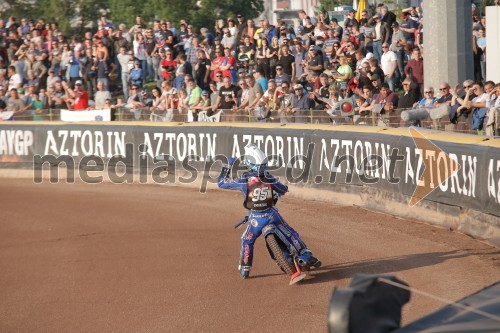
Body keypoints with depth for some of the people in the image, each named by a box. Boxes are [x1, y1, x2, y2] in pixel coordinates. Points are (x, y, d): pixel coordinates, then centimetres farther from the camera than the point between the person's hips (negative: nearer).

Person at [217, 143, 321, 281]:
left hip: (256, 218, -2)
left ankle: (244, 269, 22)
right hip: (272, 214, 2)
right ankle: (307, 257, 13)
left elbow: (221, 182, -4)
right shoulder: (269, 178, -5)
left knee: (247, 241, 21)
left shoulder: (244, 181, -15)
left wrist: (228, 166, 6)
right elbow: (284, 189, 11)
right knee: (291, 235, 16)